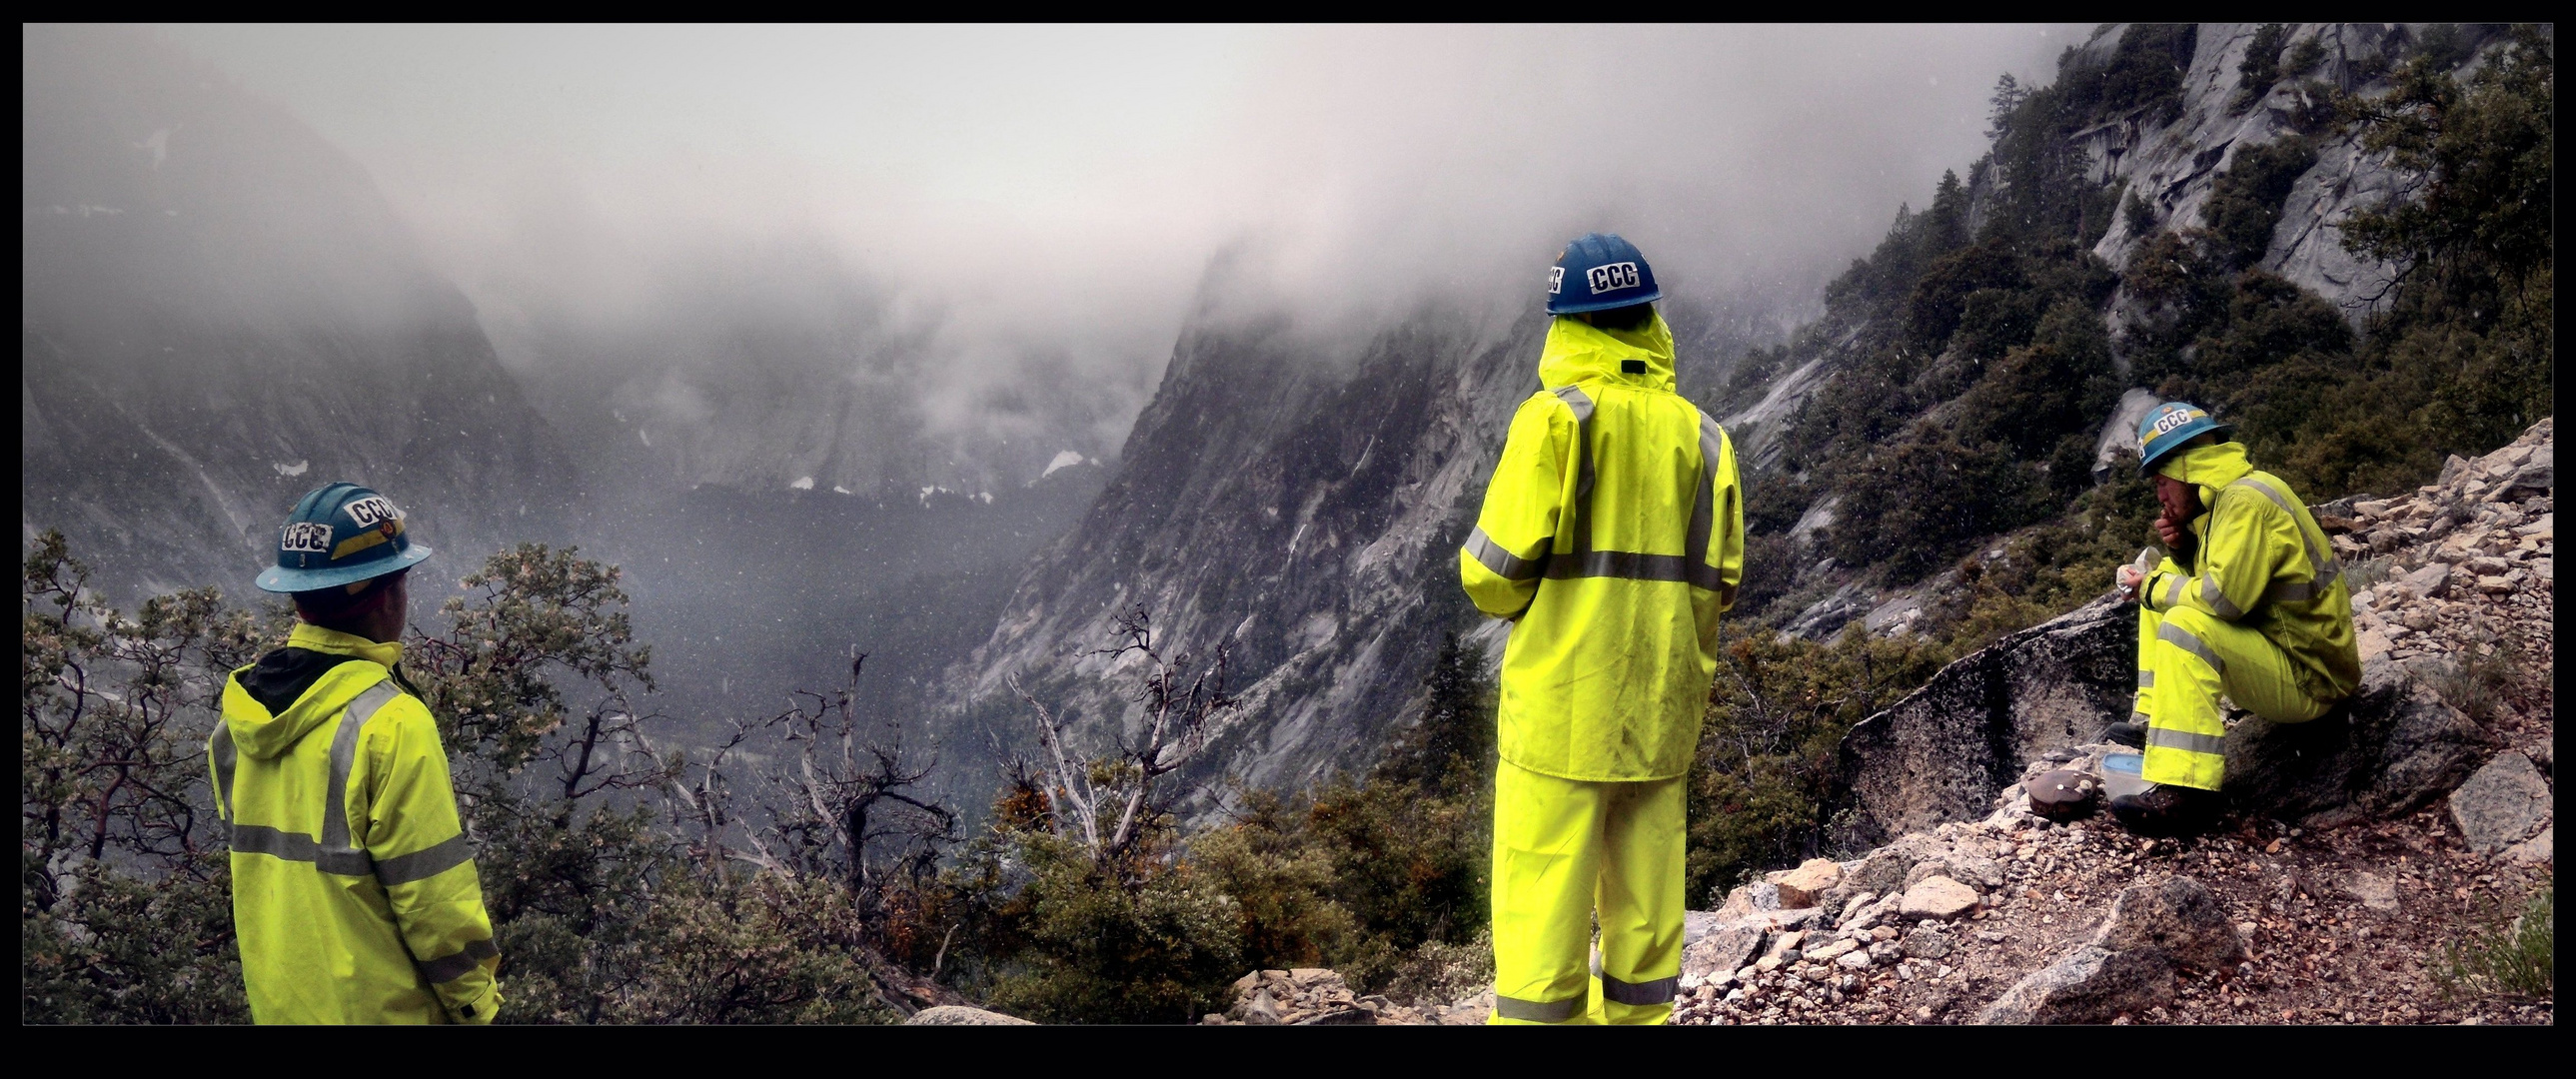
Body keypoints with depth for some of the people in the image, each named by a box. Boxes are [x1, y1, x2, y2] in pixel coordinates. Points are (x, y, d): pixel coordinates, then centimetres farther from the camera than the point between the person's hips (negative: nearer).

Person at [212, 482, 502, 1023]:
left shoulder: (241, 713, 1)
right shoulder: (390, 723, -22)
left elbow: (255, 843, 11)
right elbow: (433, 890, -20)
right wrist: (476, 1000, -7)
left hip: (275, 1001, 7)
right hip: (376, 1008, -7)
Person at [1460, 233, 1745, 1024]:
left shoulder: (1557, 417, -9)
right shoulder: (1702, 434, 6)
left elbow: (1495, 567, -13)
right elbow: (1720, 580, 6)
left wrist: (1511, 601, 9)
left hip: (1563, 704, -5)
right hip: (1663, 713, 5)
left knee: (1544, 905, -1)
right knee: (1646, 906, 14)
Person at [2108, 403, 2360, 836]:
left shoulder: (2247, 501, -20)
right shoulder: (2229, 496, 10)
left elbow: (2223, 596, -31)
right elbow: (2214, 578, 17)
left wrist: (2151, 587, -15)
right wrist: (2182, 548, -2)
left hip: (2308, 680, -10)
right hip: (2275, 646, 10)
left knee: (2184, 624, -31)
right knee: (2166, 591, 14)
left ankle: (2184, 792, -36)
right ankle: (2153, 722, 13)